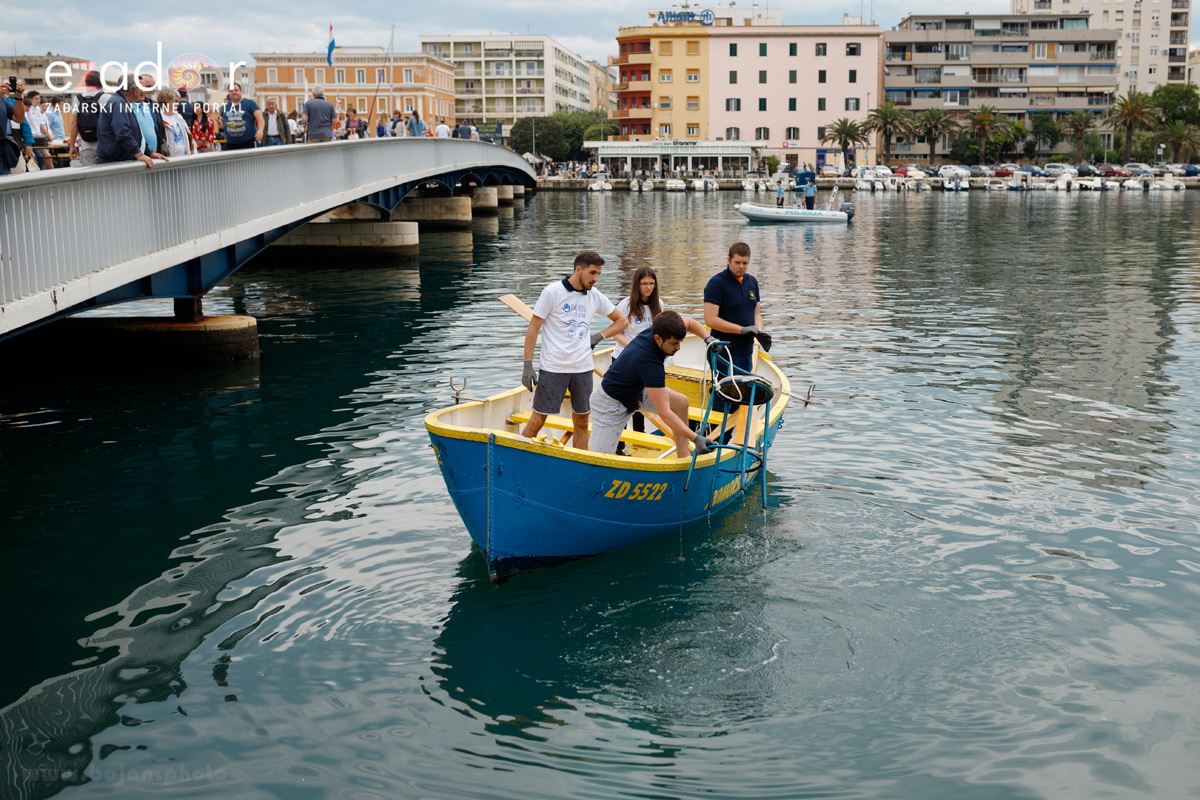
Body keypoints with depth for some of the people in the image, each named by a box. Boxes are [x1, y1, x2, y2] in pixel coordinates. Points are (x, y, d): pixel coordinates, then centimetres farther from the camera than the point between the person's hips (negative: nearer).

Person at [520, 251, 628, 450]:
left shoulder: (595, 296, 7)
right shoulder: (553, 292, -7)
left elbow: (622, 321, 19)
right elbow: (533, 328, -6)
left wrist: (599, 336, 3)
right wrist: (528, 365, -11)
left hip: (583, 368, 5)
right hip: (553, 367, -5)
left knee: (581, 422, 9)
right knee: (537, 419, -2)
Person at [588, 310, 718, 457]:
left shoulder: (656, 330, -16)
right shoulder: (648, 362, -38)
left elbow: (690, 323, 8)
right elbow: (665, 413, -39)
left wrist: (708, 338, -11)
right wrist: (696, 439, -43)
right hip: (611, 403, -9)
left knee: (680, 402, 0)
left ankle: (683, 459, 5)